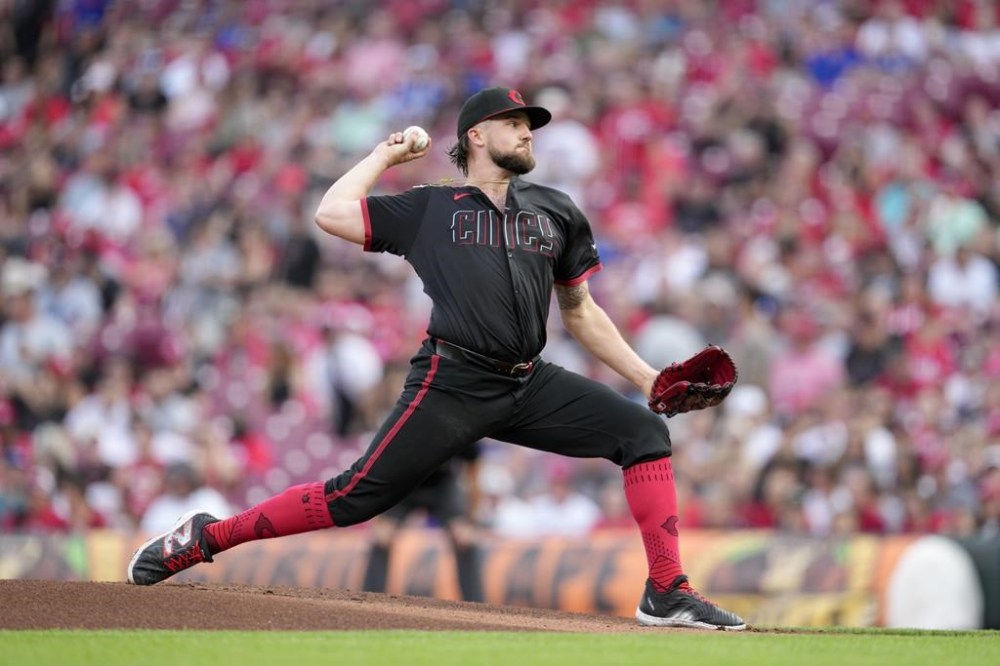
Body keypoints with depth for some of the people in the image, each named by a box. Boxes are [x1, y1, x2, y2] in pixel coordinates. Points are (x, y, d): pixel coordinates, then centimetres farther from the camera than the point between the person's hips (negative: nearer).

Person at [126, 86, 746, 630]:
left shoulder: (556, 211, 20)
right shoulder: (428, 209, 11)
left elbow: (582, 314, 24)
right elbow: (332, 213, 2)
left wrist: (647, 376, 15)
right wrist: (387, 154, 15)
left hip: (531, 386, 4)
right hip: (452, 385, -4)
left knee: (645, 430, -11)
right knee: (355, 497, -13)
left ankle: (667, 594, -11)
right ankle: (206, 537, 0)